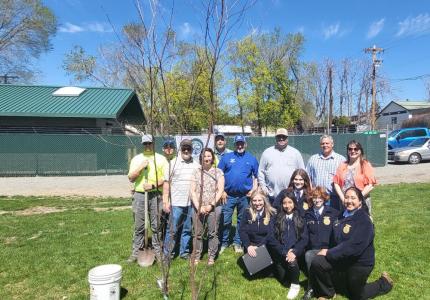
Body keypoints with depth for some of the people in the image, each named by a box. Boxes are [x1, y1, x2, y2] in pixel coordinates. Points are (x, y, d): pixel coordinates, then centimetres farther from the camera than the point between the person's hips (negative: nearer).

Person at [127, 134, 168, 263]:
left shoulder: (161, 159, 4)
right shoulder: (136, 159, 8)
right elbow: (131, 178, 2)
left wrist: (153, 185, -14)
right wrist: (140, 167, -11)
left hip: (156, 195, -1)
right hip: (140, 195, 1)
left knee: (156, 226, 6)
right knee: (139, 226, 7)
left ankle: (158, 251, 18)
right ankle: (135, 252, 17)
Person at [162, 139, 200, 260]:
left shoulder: (196, 165, 7)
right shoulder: (173, 163, -1)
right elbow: (166, 183, -1)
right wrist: (165, 201, -6)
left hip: (191, 203, 3)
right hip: (176, 203, -3)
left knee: (187, 229, 12)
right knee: (172, 229, 3)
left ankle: (184, 252, 26)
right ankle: (167, 253, 17)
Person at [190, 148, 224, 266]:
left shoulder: (218, 172, 5)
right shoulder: (196, 172, 8)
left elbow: (220, 190, -1)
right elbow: (192, 191, 4)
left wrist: (211, 205, -9)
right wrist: (198, 206, -7)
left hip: (214, 207, -1)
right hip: (198, 208, 1)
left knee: (213, 233, 5)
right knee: (198, 234, 6)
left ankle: (211, 257, 18)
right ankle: (196, 256, 19)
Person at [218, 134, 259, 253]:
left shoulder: (252, 159, 8)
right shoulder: (226, 157, 4)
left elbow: (256, 176, 10)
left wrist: (253, 190, -2)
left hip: (245, 196, 1)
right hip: (228, 195, -1)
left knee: (242, 220, 12)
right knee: (225, 221, 1)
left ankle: (237, 243, 27)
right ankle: (224, 243, 18)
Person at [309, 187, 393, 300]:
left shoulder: (364, 221, -23)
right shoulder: (342, 215, 1)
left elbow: (354, 247, -31)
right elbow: (336, 238, 10)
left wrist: (329, 253, -26)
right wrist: (327, 250, -6)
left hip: (359, 263, -6)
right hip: (342, 258, 6)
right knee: (317, 263, -17)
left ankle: (385, 283, 38)